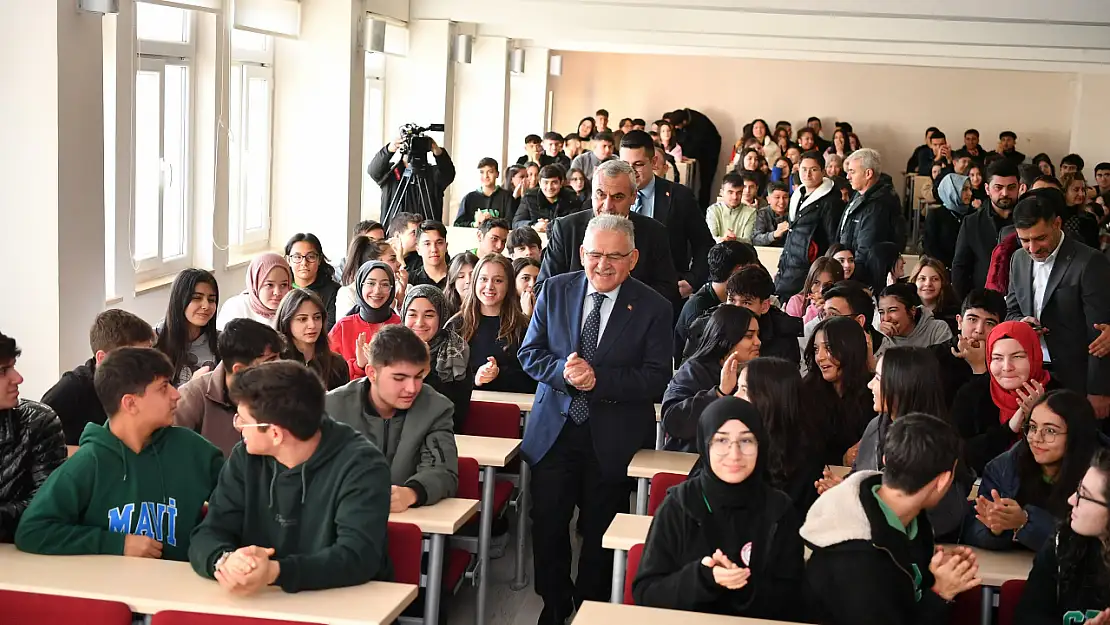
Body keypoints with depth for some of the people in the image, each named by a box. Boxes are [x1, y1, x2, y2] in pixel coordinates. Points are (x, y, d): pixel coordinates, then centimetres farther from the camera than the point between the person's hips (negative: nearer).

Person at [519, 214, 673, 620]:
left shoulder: (654, 308, -8)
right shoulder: (555, 291, 0)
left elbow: (656, 379, -13)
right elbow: (529, 354, 1)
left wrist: (597, 378, -25)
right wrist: (562, 371, -20)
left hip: (613, 441, -2)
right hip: (553, 432, 2)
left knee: (599, 536, 13)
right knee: (547, 528, 11)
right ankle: (553, 606, 32)